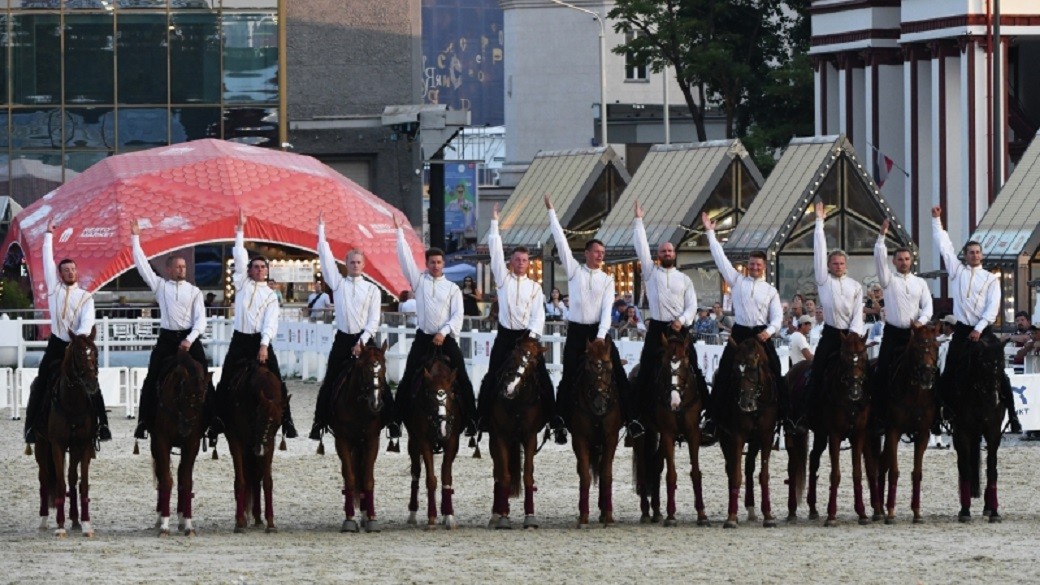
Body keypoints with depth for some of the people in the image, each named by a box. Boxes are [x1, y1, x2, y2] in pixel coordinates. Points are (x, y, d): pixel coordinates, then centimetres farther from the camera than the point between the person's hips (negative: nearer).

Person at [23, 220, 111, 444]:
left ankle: (102, 425, 3)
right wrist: (49, 235, 5)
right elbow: (48, 260, 5)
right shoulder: (54, 288, 6)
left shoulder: (86, 297, 2)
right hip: (57, 344, 1)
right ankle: (33, 427, 0)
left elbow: (88, 320, -12)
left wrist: (81, 336, -32)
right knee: (41, 386, -4)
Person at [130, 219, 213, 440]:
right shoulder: (160, 285, 6)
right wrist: (135, 238, 0)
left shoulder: (194, 291, 5)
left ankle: (210, 421, 4)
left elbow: (200, 319, -1)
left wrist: (189, 340, -15)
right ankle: (144, 424, 3)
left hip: (190, 339, 0)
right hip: (166, 339, 0)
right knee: (152, 382, -2)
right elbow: (142, 264, 3)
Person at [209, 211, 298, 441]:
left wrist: (264, 346, -18)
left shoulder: (270, 296, 6)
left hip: (261, 342, -1)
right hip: (239, 341, 1)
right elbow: (240, 258, 0)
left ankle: (287, 424, 2)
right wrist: (240, 230, -3)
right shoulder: (242, 284, 8)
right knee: (226, 385, 0)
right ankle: (216, 425, 4)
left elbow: (270, 323, -5)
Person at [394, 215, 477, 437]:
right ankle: (398, 418, 6)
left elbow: (457, 316, -3)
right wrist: (399, 231, -3)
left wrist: (444, 332, -17)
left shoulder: (452, 288, 4)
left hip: (446, 340, -1)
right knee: (409, 381, 0)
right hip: (423, 339, 1)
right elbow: (405, 257, 1)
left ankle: (470, 421, 0)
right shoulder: (419, 281, 7)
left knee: (461, 381, -5)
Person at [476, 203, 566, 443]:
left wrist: (532, 336, -13)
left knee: (541, 381, -6)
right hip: (505, 336, 0)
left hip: (528, 337, 0)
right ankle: (483, 421, 4)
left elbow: (539, 315, 2)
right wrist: (495, 222, 0)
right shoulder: (503, 278, 7)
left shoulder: (535, 287, 8)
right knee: (493, 380, -2)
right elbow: (495, 250, 2)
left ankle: (556, 424, -5)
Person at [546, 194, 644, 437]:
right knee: (570, 379, 2)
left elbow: (607, 309, -3)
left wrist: (601, 336, -16)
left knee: (617, 376, -6)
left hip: (599, 331, 0)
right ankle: (562, 422, 10)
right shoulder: (574, 271, 4)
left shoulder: (607, 279, 5)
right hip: (576, 332, 0)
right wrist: (551, 212, -4)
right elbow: (561, 242, 0)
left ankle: (631, 419, -5)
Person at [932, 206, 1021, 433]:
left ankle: (1012, 415, 0)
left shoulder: (990, 279, 5)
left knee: (998, 373, -4)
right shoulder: (957, 271, 10)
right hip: (962, 330, 1)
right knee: (949, 374, -1)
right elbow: (944, 246, 9)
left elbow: (993, 307, -4)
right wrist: (937, 220, 6)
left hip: (984, 330, -1)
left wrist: (979, 329, -14)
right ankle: (937, 413, 2)